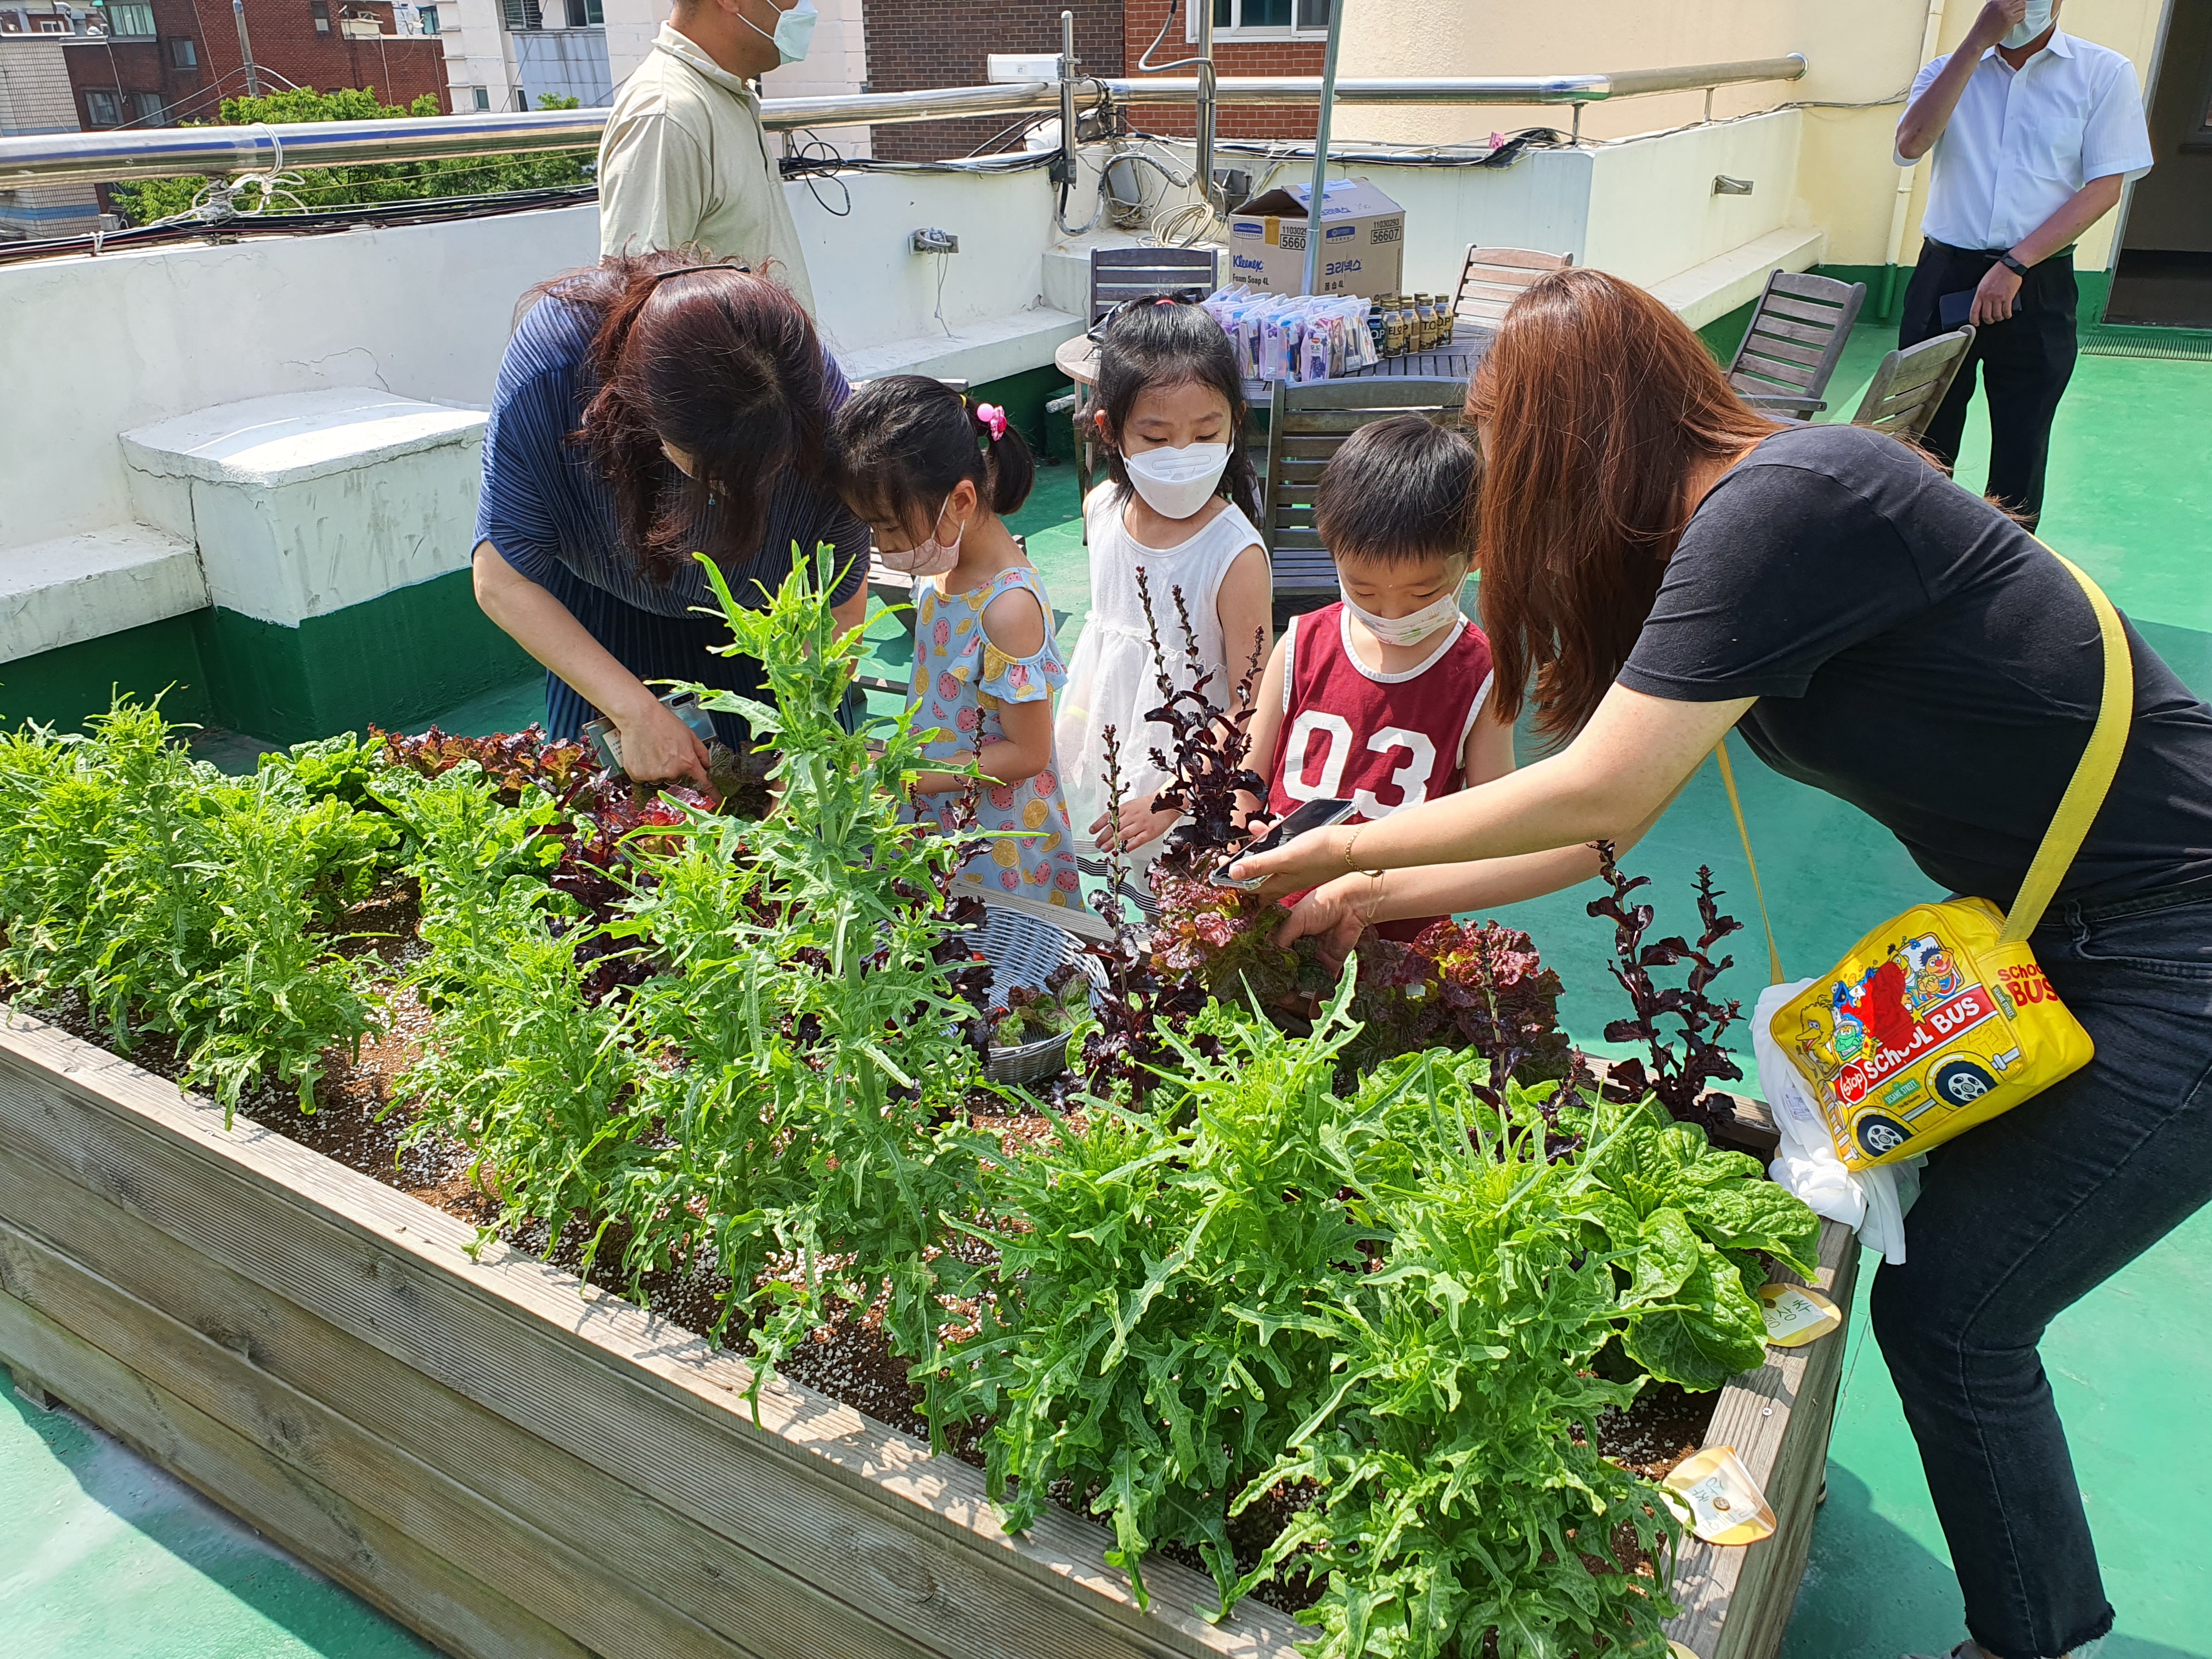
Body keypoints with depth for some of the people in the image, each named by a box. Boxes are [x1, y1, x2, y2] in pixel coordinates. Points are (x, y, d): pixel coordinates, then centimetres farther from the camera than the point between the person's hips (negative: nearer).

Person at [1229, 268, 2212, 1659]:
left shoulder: (1786, 504, -24)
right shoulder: (1732, 524, 6)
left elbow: (1598, 792, -24)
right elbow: (1614, 820, 9)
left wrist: (1347, 846, -10)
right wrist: (1382, 896, 12)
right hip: (2064, 937, 9)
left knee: (1946, 1315, 0)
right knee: (1952, 1283, 16)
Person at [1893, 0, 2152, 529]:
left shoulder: (2104, 74, 2)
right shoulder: (1950, 70, 9)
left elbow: (2105, 188, -5)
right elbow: (1910, 144, -11)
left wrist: (2015, 265, -16)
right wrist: (1977, 43, -14)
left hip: (2036, 290, -1)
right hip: (1944, 278, 2)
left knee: (2021, 446, 4)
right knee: (1924, 443, 4)